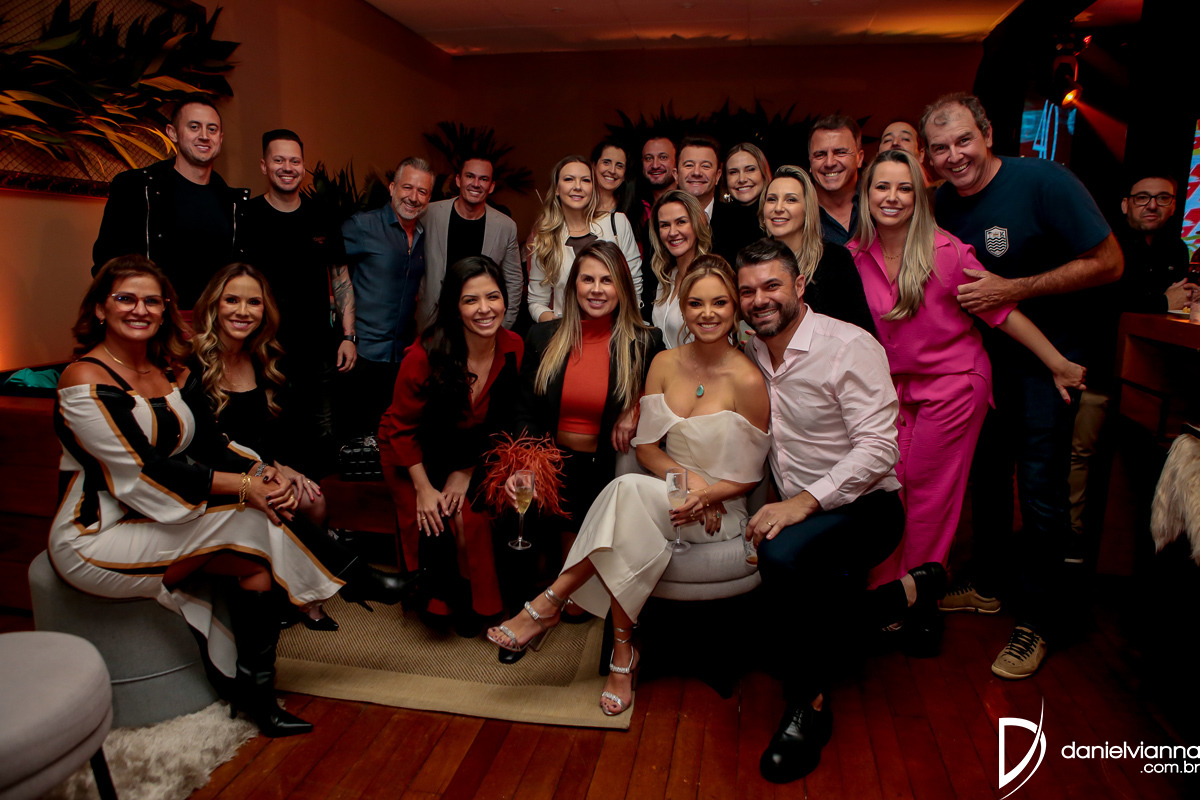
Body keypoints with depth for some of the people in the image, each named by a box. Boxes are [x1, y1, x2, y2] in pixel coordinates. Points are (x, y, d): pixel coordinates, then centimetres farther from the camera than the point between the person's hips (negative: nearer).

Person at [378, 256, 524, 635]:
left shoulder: (513, 349, -16)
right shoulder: (425, 355, -28)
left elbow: (500, 421, -2)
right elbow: (403, 427, -14)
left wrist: (465, 473, -6)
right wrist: (424, 488, -14)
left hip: (469, 453, 2)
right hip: (414, 455, -2)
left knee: (471, 518, -16)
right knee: (431, 523, -16)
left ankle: (474, 602, 10)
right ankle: (437, 600, 13)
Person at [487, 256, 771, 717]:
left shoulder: (747, 381, -11)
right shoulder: (665, 363, 3)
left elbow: (749, 476, -4)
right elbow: (646, 448, 4)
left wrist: (706, 493, -22)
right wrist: (687, 477, -14)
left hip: (722, 512, -4)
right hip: (662, 498, 4)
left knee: (628, 491, -33)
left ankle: (550, 603, -24)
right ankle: (622, 653, -20)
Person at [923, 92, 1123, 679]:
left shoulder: (1044, 182, -19)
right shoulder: (944, 201, -2)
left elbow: (1108, 263, -18)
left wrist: (1012, 289, -24)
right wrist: (958, 295, -5)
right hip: (981, 353, 6)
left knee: (1040, 488, -4)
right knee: (984, 470, 14)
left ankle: (1032, 623, 11)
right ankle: (986, 586, 33)